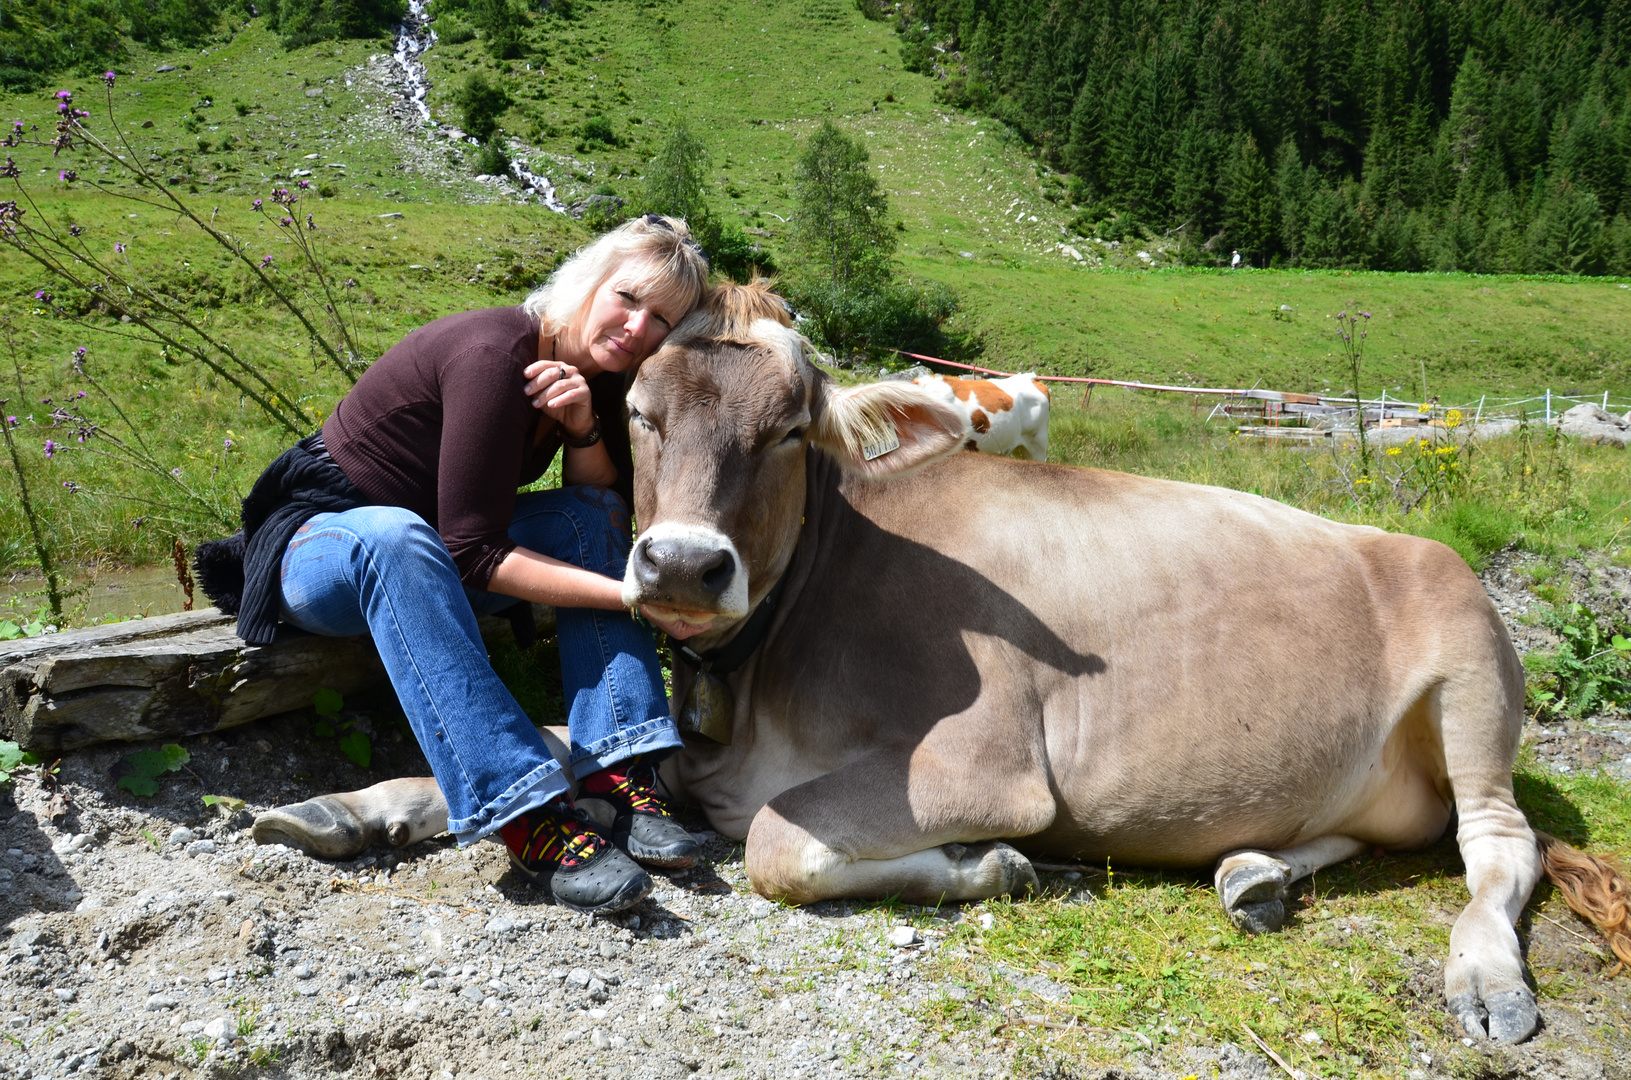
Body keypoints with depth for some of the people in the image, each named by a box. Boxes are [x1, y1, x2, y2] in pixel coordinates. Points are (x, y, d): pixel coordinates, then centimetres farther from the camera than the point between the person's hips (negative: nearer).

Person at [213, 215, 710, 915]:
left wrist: (584, 428, -22)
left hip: (429, 559, 7)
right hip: (319, 543, -6)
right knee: (394, 537, -39)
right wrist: (631, 596, -35)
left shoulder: (593, 377, -2)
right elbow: (473, 551, -29)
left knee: (592, 515, -13)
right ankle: (529, 819, -46)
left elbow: (611, 521, -5)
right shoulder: (496, 354, -25)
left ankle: (619, 775, -26)